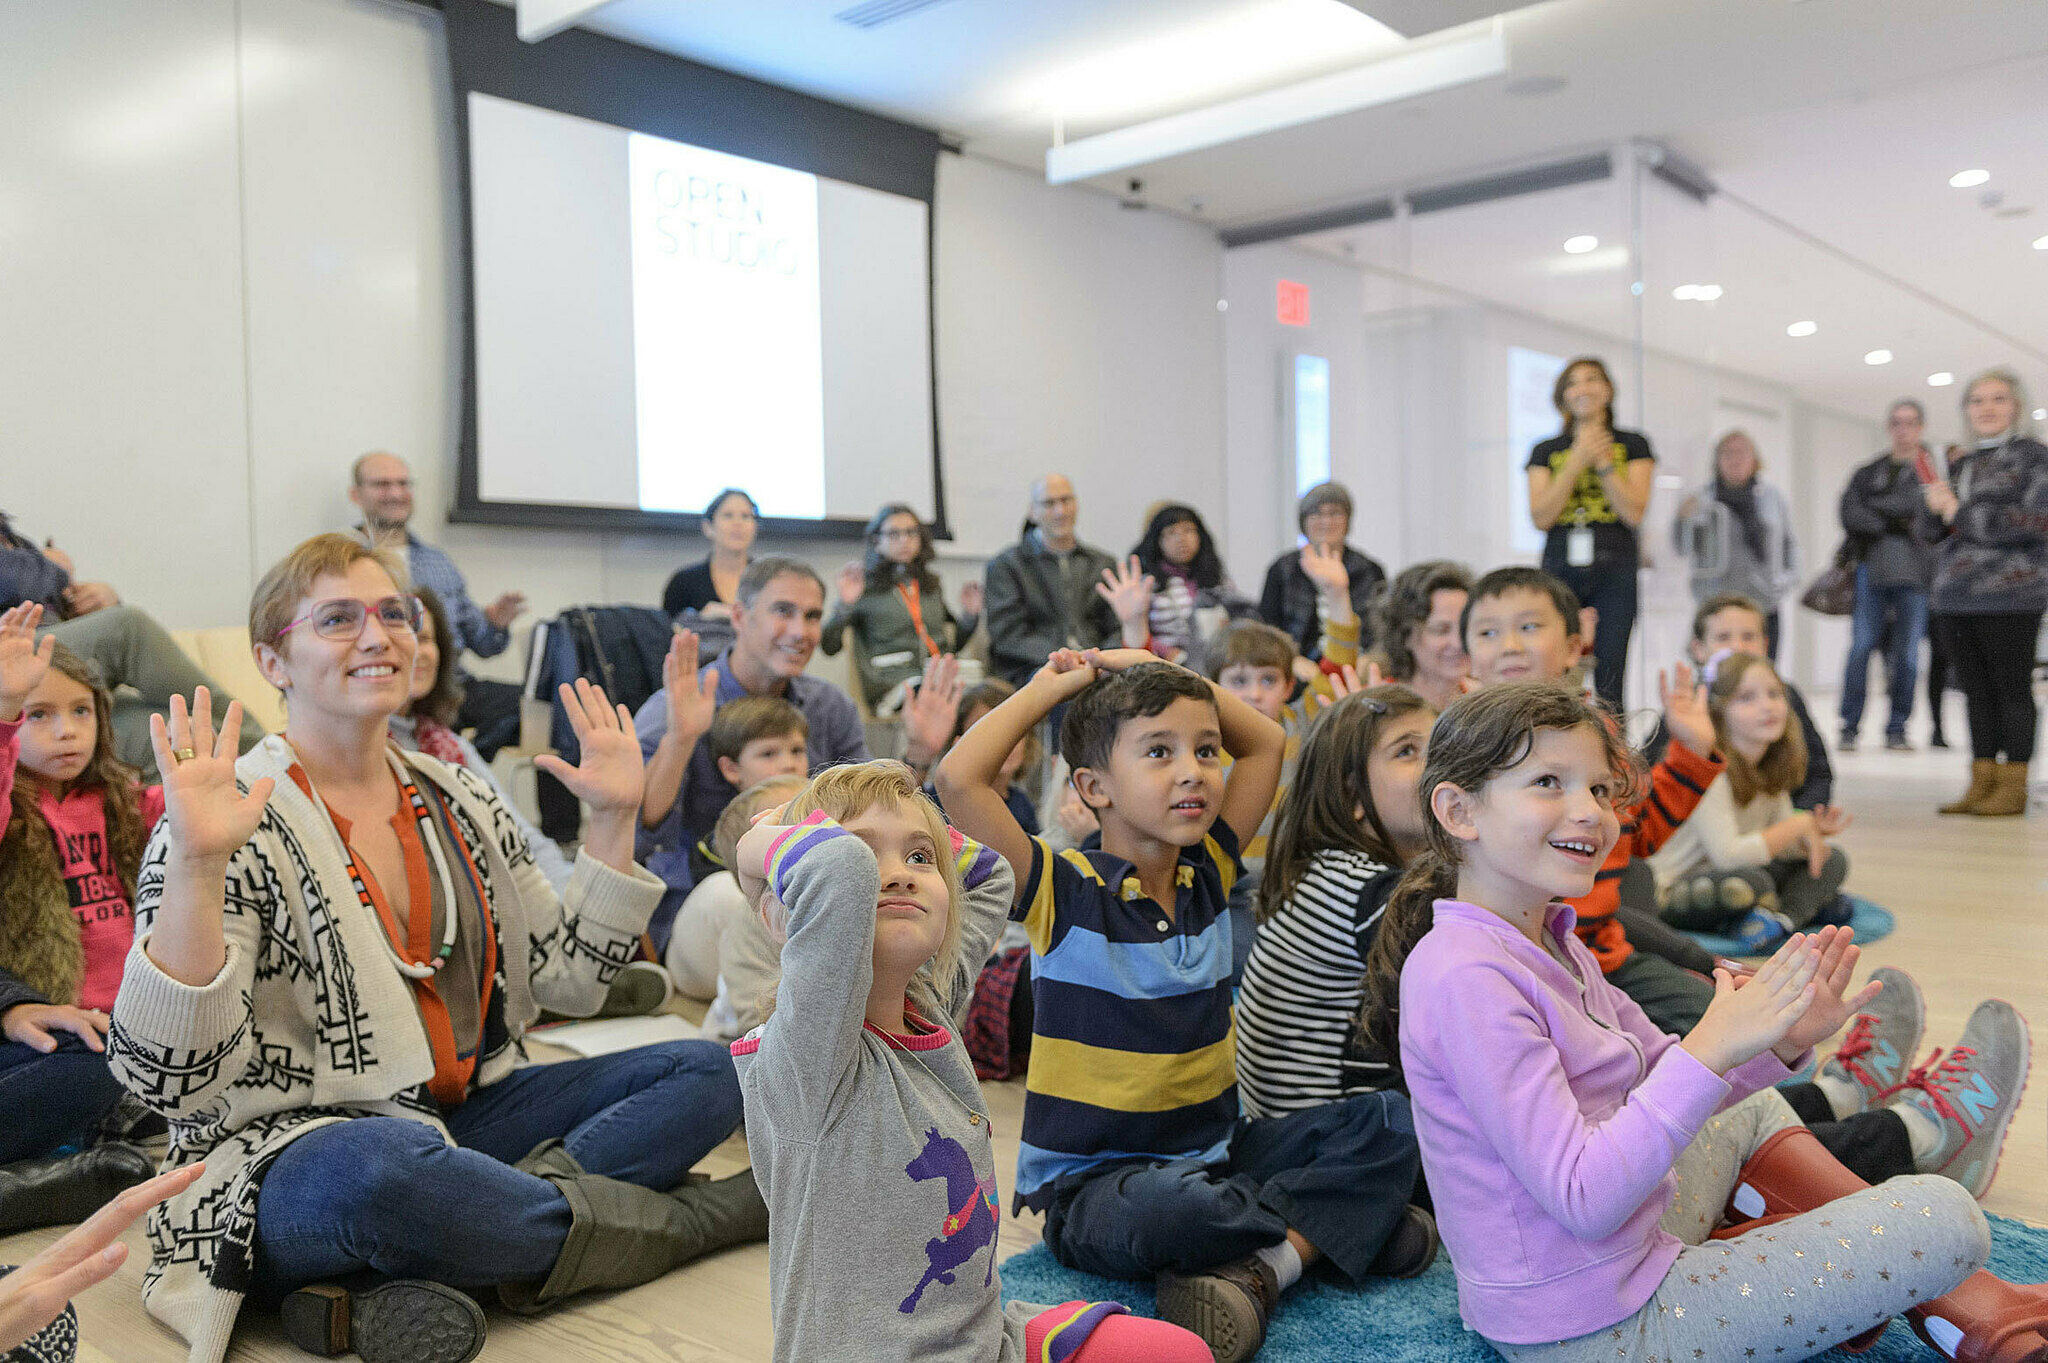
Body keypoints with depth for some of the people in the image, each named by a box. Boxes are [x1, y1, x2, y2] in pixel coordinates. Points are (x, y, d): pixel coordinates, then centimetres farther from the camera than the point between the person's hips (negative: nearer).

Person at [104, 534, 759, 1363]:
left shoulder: (456, 799, 9)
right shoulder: (240, 822, -10)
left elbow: (569, 984, 12)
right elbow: (169, 1078, -20)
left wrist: (612, 821, 5)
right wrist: (196, 866, -30)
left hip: (464, 1118, 7)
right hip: (293, 1152, -7)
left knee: (705, 1071, -4)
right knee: (382, 1168, -41)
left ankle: (411, 1282, -22)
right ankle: (704, 1216, -16)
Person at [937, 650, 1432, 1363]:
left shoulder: (1207, 871, 4)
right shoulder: (1063, 894, -12)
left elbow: (1268, 742, 14)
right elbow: (960, 777, -27)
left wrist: (1152, 668, 5)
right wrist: (1052, 685, -12)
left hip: (1214, 1151, 6)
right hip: (1093, 1186, -6)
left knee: (1386, 1122, -7)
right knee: (1171, 1207, -39)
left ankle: (1256, 1271, -24)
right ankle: (1351, 1223, -14)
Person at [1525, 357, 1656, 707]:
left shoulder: (1632, 445, 10)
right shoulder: (1546, 451, 13)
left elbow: (1634, 513, -1)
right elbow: (1540, 517, 0)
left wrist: (1602, 462, -6)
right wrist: (1578, 461, -4)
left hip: (1614, 569, -1)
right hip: (1560, 568, 1)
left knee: (1608, 680, -5)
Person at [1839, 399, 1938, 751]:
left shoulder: (1931, 468, 10)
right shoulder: (1869, 472, 17)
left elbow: (1918, 504, -9)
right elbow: (1850, 514, 1)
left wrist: (1874, 506, -3)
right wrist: (1892, 523, -7)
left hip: (1916, 570, -1)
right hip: (1873, 567, 1)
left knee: (1908, 652, 0)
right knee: (1861, 646, -7)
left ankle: (1897, 729, 7)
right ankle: (1850, 727, -4)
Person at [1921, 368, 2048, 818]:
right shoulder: (1963, 465, 18)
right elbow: (1929, 530, 18)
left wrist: (1961, 513, -13)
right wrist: (1934, 507, -5)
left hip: (2009, 596, -6)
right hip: (1956, 596, 6)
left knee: (2012, 689, -2)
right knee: (1977, 692, 9)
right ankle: (1982, 783, 14)